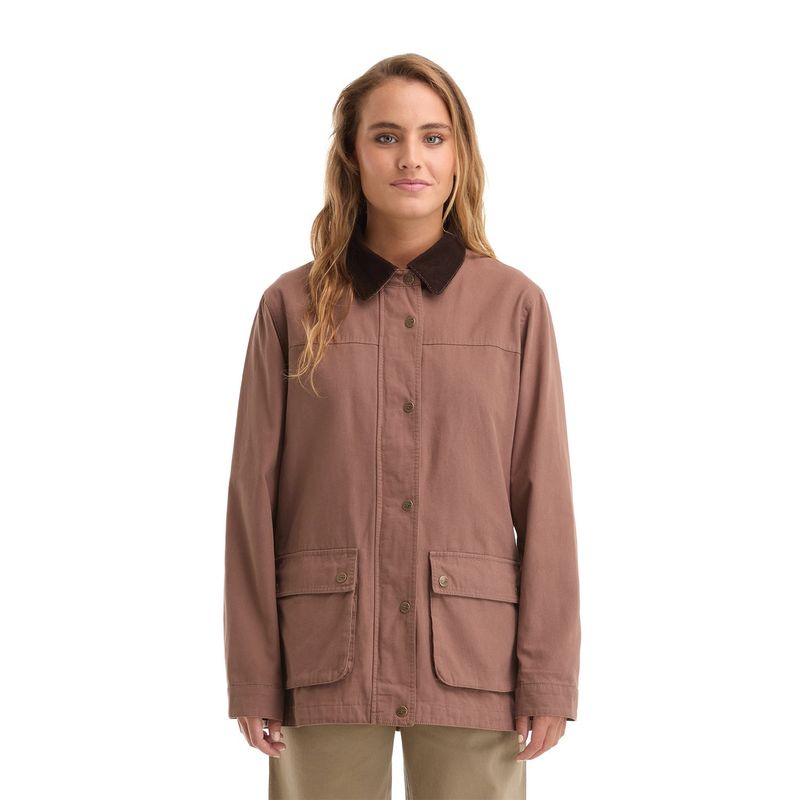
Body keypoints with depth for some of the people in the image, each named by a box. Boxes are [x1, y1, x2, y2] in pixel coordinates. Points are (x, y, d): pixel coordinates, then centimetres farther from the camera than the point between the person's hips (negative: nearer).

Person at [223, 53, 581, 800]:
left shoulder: (515, 304, 2)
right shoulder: (293, 306, 3)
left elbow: (544, 495, 1)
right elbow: (255, 495, 3)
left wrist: (549, 675, -2)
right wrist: (252, 675, 0)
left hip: (471, 655, 0)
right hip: (329, 654, 0)